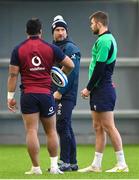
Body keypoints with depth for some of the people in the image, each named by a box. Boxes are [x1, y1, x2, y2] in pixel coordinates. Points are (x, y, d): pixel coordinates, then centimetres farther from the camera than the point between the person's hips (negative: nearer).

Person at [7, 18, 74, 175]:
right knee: (51, 131, 12)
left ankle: (36, 168, -4)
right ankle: (54, 166, 11)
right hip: (46, 94, 1)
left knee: (31, 131, -2)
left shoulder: (18, 50, 1)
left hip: (28, 95, -1)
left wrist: (10, 96, 3)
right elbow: (70, 65, 4)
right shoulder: (50, 48, 2)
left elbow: (13, 75, -2)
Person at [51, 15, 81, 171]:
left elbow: (72, 72, -16)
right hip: (56, 95, 9)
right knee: (66, 128, 10)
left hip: (66, 95, -9)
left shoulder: (71, 48, -7)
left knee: (62, 126, -12)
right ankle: (72, 162, 15)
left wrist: (60, 92, -18)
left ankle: (65, 162, -12)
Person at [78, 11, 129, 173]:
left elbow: (99, 69, -20)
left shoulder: (104, 41, -15)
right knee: (98, 128, 10)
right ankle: (96, 165, 13)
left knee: (108, 127, -8)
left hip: (103, 90, -10)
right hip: (100, 90, 10)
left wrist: (88, 88, -12)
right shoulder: (108, 39, 16)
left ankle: (121, 164, -6)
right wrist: (91, 89, 15)